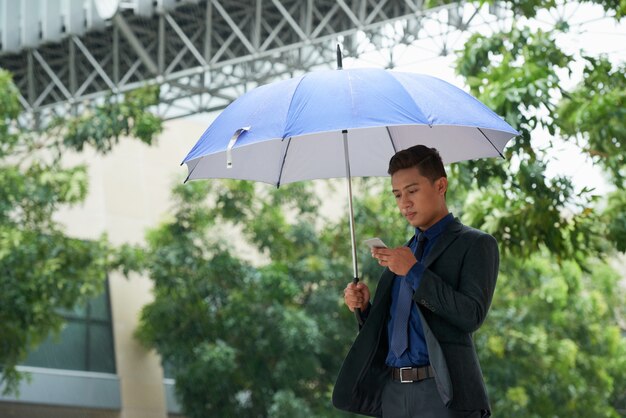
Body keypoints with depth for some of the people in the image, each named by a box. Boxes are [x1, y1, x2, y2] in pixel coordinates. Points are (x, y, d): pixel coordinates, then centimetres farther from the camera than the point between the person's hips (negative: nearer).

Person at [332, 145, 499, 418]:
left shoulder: (475, 245, 1)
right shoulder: (403, 253, 20)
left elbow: (472, 316, -13)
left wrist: (415, 272, -15)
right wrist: (365, 307, 2)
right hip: (393, 392, 6)